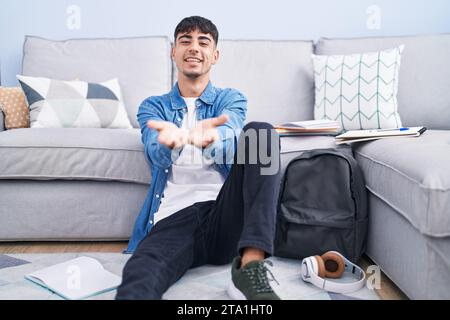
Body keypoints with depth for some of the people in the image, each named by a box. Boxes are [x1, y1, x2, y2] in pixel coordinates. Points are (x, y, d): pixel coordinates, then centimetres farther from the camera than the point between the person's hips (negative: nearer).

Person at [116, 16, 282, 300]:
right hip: (173, 220, -2)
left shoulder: (231, 99, 17)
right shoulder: (153, 106, 19)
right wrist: (169, 139, -33)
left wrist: (210, 137, -36)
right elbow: (156, 154, -5)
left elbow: (230, 143, -8)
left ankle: (251, 265, -33)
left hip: (225, 215, 3)